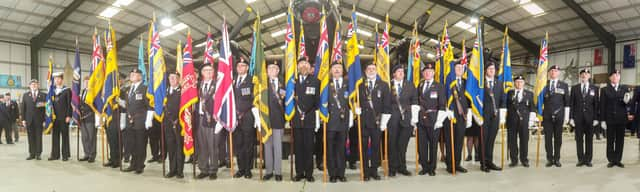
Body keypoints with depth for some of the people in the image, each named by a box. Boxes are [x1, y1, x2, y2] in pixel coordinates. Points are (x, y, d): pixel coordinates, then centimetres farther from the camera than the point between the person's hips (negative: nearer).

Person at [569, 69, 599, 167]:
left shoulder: (594, 88, 7)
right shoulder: (574, 88, 6)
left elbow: (596, 104, 3)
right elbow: (571, 104, 4)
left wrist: (596, 118, -3)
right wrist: (571, 117, -3)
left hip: (589, 118, 0)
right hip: (578, 117, 0)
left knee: (589, 139, 4)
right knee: (579, 139, 3)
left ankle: (588, 160, 11)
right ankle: (581, 159, 9)